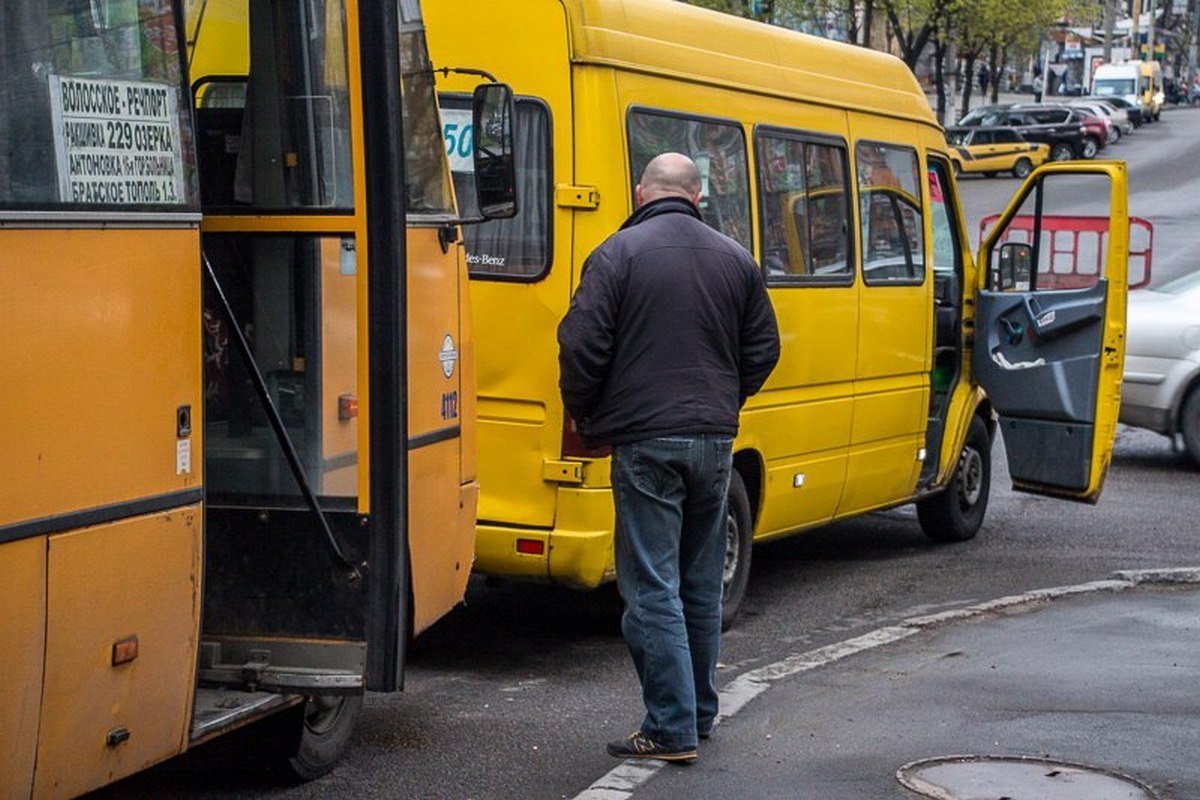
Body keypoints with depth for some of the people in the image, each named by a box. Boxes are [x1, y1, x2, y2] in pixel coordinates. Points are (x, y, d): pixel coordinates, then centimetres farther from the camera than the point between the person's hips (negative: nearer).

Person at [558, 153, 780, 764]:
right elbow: (762, 350, 14)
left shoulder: (618, 254, -7)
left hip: (646, 443, -5)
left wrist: (586, 420, 4)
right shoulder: (735, 260, 9)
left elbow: (582, 346, -11)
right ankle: (700, 711, 27)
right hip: (714, 442, 6)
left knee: (652, 589, -3)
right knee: (701, 586, 17)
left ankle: (671, 729, -4)